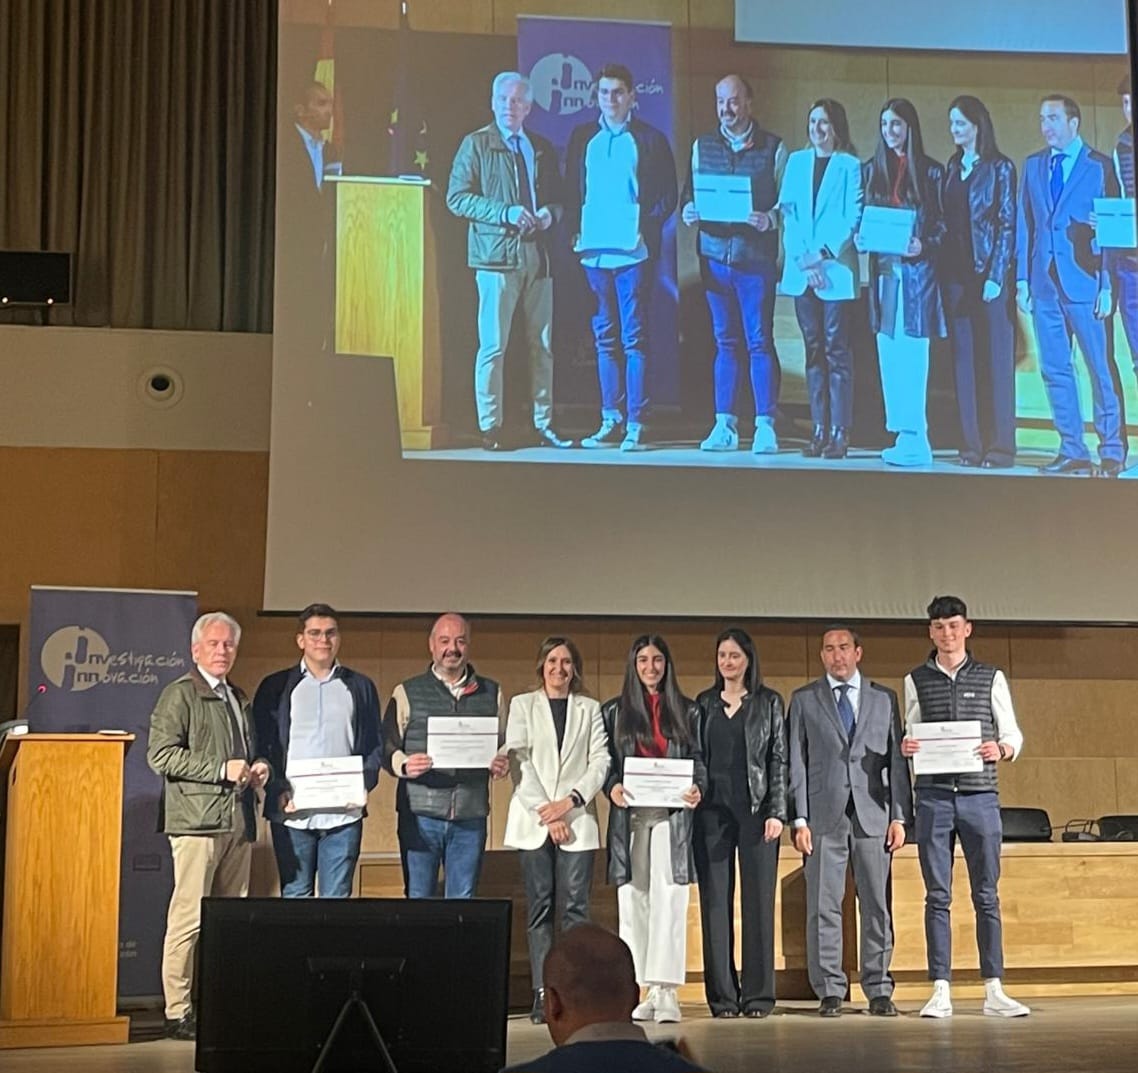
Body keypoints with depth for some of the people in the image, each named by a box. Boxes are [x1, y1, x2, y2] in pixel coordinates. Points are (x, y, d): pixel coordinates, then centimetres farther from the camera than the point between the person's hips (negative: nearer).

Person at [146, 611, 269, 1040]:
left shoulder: (239, 698, 22)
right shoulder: (179, 695, -1)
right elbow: (160, 755, -11)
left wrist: (257, 767, 10)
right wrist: (221, 769, -15)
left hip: (238, 820, 8)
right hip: (197, 820, -8)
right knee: (189, 917, -8)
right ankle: (177, 1014, -3)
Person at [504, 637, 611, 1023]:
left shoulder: (589, 708, 14)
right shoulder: (522, 705, 11)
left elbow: (600, 761, 4)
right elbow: (517, 760, 1)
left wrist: (570, 801, -10)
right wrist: (546, 811, -9)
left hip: (577, 819, 0)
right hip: (534, 820, 0)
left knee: (575, 906, -6)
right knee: (540, 907, -1)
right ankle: (543, 994, -1)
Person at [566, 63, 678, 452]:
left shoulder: (650, 140, 3)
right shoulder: (582, 138, 13)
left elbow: (667, 195, 1)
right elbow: (571, 191, 14)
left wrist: (645, 228, -10)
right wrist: (576, 230, 0)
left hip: (634, 252, -4)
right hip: (594, 251, 4)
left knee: (634, 338, -4)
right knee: (604, 337, 7)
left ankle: (635, 423, -1)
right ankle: (610, 420, 13)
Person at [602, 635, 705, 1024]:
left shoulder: (686, 711, 12)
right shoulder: (614, 711, 12)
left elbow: (697, 759, 10)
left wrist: (697, 788, -10)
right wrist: (612, 787, -11)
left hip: (672, 815, -1)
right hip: (629, 814, 1)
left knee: (668, 901, -9)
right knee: (633, 902, -1)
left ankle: (666, 991, -10)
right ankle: (645, 990, 4)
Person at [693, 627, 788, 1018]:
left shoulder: (769, 702, 6)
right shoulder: (703, 703, 11)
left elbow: (778, 759, 1)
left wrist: (776, 811, -7)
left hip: (756, 809, -2)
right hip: (712, 810, 2)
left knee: (758, 901, 0)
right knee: (715, 902, 1)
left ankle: (758, 994, 6)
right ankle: (722, 996, 7)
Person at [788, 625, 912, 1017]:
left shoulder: (884, 698, 12)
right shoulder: (804, 700, 9)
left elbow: (897, 760, 9)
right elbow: (796, 762, 5)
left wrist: (900, 816, 1)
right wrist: (799, 819, -4)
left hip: (873, 816, 1)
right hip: (824, 817, -1)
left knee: (877, 907, 2)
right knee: (823, 907, -1)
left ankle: (879, 990, 10)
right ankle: (830, 991, 6)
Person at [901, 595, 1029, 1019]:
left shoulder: (991, 677, 8)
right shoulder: (916, 680, 10)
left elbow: (1013, 734, 9)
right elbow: (911, 734, 14)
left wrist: (1001, 749, -13)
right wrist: (906, 746, -8)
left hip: (980, 796, 0)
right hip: (934, 797, 0)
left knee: (986, 895, 1)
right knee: (937, 896, 1)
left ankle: (993, 991, 6)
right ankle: (941, 991, 5)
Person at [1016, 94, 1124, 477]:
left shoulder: (1099, 166, 0)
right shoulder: (1033, 165, 14)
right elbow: (1023, 225, 13)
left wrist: (1107, 286, -9)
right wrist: (1022, 278, 6)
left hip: (1084, 280, -4)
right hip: (1045, 282, 5)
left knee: (1100, 368, -2)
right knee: (1055, 369, 5)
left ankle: (1111, 450, 6)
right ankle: (1072, 450, 11)